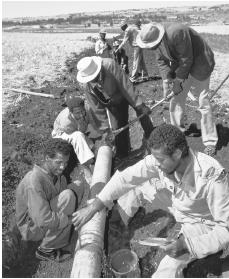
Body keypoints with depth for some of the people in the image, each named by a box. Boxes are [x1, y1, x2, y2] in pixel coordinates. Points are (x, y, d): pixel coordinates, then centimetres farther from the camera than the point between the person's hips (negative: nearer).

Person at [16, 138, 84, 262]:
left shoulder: (57, 175, -4)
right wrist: (72, 219, -25)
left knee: (77, 188, -3)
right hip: (33, 228, -8)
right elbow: (44, 220, -35)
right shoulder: (34, 182, -31)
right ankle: (46, 250, -13)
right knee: (68, 196, -28)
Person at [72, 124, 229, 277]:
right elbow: (127, 177, -20)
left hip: (201, 223, -5)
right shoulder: (161, 158, -25)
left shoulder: (212, 178, -38)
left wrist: (187, 245, -42)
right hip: (177, 205, 5)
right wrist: (92, 208, -22)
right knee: (139, 182, -3)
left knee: (169, 268, -23)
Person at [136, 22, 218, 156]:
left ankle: (210, 142, 2)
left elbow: (186, 60, -27)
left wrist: (179, 81, -17)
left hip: (199, 64, -7)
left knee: (203, 103, -7)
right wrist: (166, 79, -13)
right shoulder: (157, 38, -10)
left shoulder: (177, 33, -34)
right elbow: (162, 61, -2)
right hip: (180, 66, 7)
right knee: (176, 99, 8)